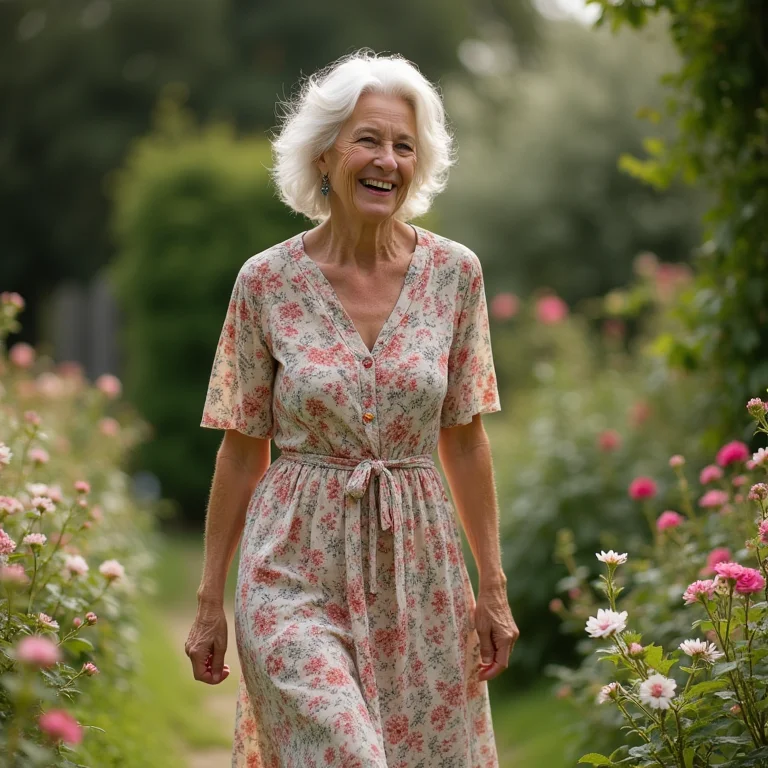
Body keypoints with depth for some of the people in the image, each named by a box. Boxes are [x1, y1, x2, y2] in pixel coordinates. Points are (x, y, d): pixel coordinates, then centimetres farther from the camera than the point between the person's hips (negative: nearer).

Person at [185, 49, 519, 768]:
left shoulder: (454, 272, 0)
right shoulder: (267, 280, -4)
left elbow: (465, 440, 6)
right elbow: (242, 450, 2)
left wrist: (493, 587, 5)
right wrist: (209, 600, 3)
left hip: (418, 568, 2)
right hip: (296, 571, -2)